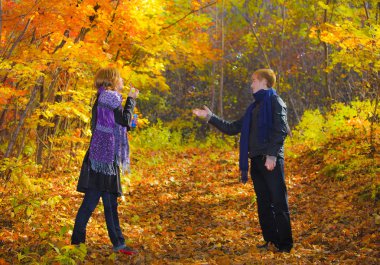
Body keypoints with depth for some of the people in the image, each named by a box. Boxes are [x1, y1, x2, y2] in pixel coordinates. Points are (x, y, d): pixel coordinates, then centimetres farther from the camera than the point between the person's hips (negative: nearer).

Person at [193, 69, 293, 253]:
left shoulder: (275, 101, 0)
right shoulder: (254, 107, 23)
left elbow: (281, 129, -13)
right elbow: (232, 128, 26)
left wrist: (272, 154, -21)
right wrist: (210, 117, 22)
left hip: (271, 161, -8)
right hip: (256, 161, 8)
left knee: (279, 202, -6)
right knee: (263, 203, 9)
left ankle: (285, 243, -2)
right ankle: (271, 240, 16)